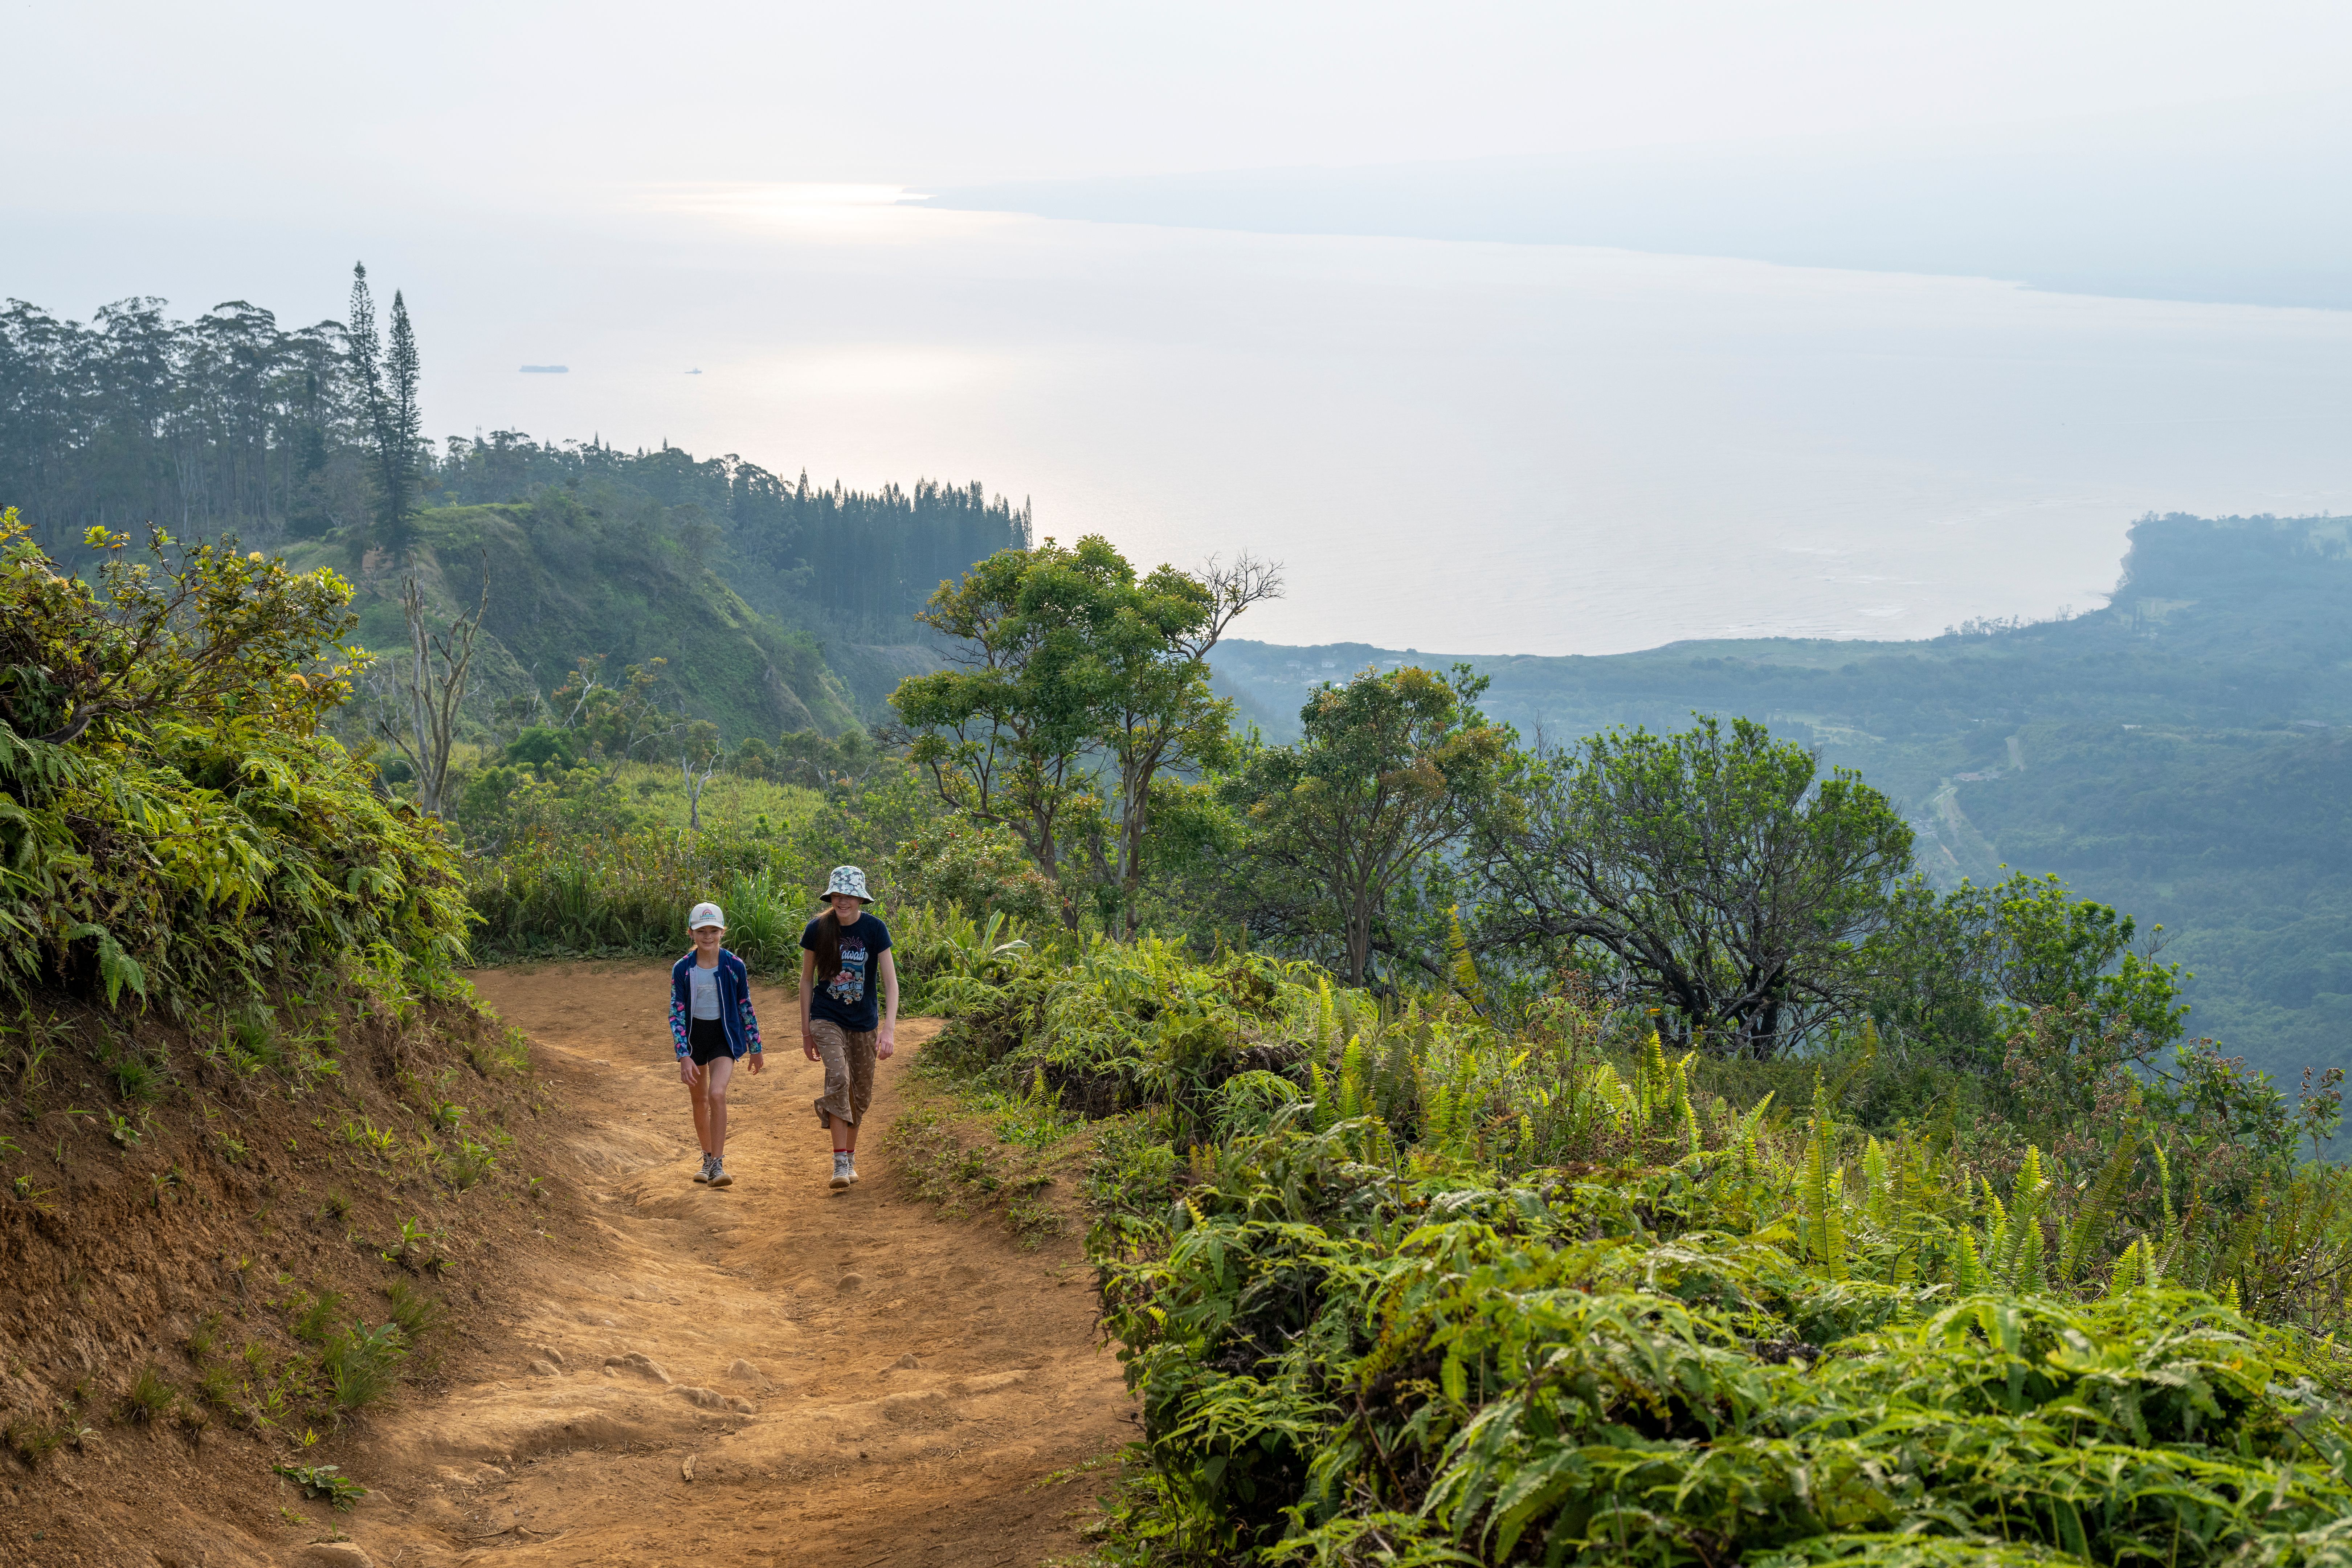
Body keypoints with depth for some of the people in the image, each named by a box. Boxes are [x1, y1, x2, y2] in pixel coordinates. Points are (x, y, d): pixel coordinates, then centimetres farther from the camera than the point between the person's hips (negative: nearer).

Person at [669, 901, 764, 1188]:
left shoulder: (734, 966, -9)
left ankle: (718, 1164, -16)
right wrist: (684, 1056, -17)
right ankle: (707, 1159, 35)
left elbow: (746, 1008, 2)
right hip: (694, 1035, 2)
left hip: (724, 1036, -2)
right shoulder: (682, 969, -9)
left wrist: (755, 1048, 8)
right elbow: (676, 1013, -9)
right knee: (700, 1100, 14)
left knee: (717, 1094, -21)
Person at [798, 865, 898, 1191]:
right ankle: (840, 1164, -22)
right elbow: (806, 980, 4)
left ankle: (850, 1159, 29)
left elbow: (891, 982, -12)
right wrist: (806, 1031, 5)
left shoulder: (874, 929, -9)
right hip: (826, 1018, -1)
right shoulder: (818, 929, -7)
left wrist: (889, 1029, -23)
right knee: (839, 1078, -23)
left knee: (860, 1094, 9)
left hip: (864, 1022, 2)